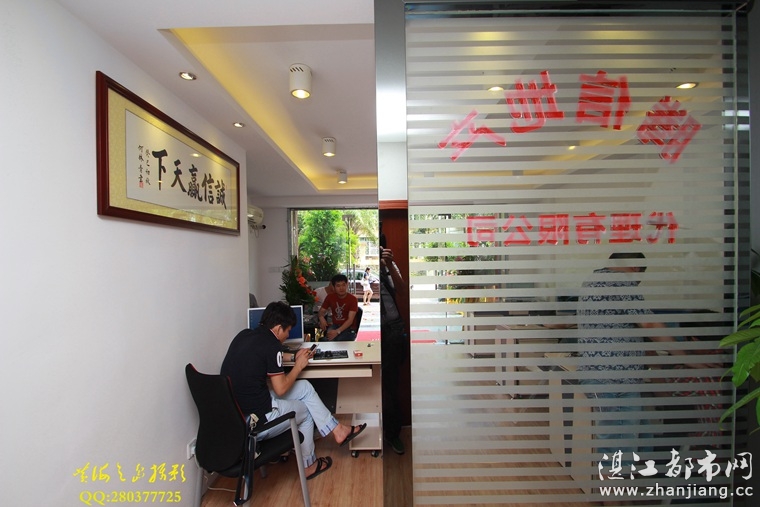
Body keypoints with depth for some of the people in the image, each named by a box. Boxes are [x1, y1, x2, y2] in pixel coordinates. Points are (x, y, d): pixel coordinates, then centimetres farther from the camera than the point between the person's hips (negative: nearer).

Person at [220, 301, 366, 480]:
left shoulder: (243, 335, 4)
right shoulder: (271, 344, -21)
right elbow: (280, 388, -17)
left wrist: (293, 357, 15)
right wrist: (299, 365, -2)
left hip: (232, 415, 8)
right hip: (254, 423, -8)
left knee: (305, 387, 14)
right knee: (304, 410, 19)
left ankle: (337, 430, 26)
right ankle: (308, 465, 38)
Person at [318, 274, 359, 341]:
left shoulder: (353, 299, -12)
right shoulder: (330, 297, 2)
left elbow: (350, 320, -19)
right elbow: (322, 311, 11)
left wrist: (337, 331, -33)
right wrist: (321, 318, -15)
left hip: (348, 328, -2)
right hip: (335, 326, 3)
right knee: (328, 341, -31)